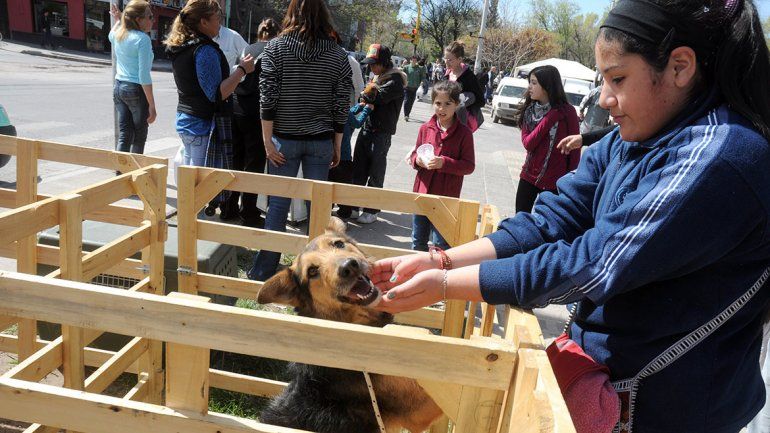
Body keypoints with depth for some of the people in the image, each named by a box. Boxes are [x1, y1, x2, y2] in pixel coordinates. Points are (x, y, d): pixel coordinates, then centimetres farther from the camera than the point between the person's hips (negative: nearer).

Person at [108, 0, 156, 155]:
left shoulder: (118, 35, 7)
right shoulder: (142, 39, -14)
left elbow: (111, 35, 36)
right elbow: (144, 75, -19)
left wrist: (118, 20, 50)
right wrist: (152, 106, -17)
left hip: (118, 88, 7)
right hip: (136, 90, -7)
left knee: (124, 136, 7)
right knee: (139, 138, 6)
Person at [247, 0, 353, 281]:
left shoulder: (276, 47, -3)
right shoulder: (338, 54, 0)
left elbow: (267, 97, -8)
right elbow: (341, 106, 0)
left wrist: (268, 141, -5)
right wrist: (337, 147, 7)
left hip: (285, 139, -1)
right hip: (321, 141, 1)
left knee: (278, 204, 5)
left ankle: (263, 272, 11)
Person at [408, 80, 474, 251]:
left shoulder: (464, 133, -8)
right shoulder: (425, 128, 4)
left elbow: (469, 166, -10)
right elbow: (414, 155, 14)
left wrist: (444, 163, -22)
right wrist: (417, 160, -9)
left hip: (446, 197, -4)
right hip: (421, 192, 5)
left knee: (441, 244, 2)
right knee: (418, 241, 17)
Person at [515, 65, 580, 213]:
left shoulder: (567, 112, -9)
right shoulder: (530, 110, 4)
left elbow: (574, 149, -6)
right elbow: (528, 143, -9)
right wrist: (548, 119, -17)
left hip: (554, 182, -4)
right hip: (529, 177, 5)